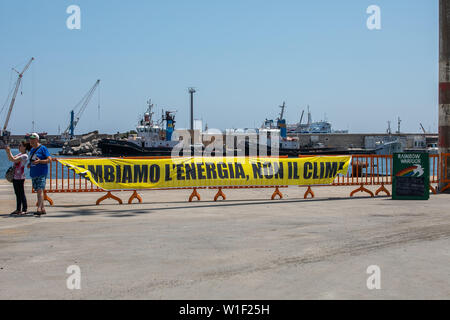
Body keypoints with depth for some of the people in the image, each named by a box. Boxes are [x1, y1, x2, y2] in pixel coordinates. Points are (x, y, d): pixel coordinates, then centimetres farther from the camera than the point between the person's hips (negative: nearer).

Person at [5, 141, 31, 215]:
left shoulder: (25, 156, -13)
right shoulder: (19, 154, 15)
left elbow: (13, 160, -21)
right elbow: (11, 159, 18)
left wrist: (9, 151, -16)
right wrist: (7, 151, 6)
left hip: (20, 177, -9)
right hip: (15, 176, 9)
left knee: (21, 193, -4)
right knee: (17, 193, 12)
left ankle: (24, 209, 1)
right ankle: (18, 209, 18)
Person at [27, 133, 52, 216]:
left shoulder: (43, 148, -6)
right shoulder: (32, 149, 18)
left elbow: (49, 159, -11)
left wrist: (39, 161, -23)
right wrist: (29, 164, 6)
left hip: (41, 173, -8)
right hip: (33, 173, 8)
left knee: (40, 190, -17)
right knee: (38, 191, 9)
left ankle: (39, 209, -25)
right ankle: (43, 209, 14)